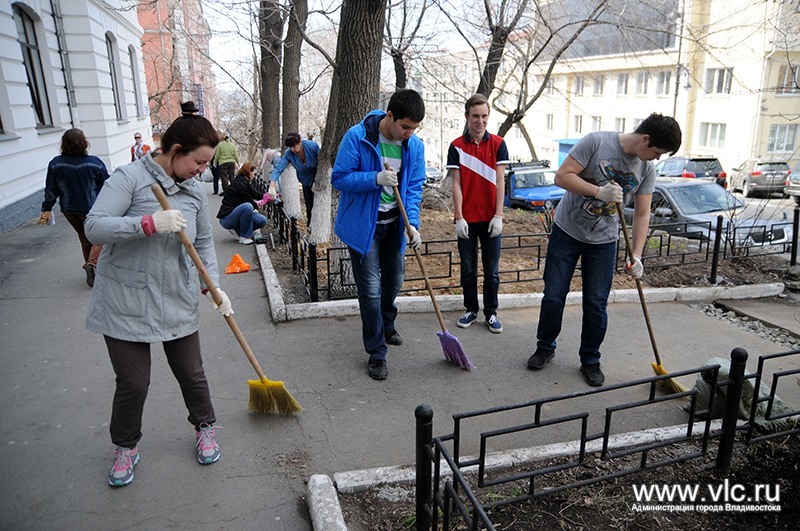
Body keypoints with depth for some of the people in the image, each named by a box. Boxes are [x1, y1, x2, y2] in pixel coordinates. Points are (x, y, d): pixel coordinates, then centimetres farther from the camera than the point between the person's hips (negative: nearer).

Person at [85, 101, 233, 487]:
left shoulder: (195, 191, 3)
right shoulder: (130, 177, -13)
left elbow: (203, 243, 11)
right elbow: (95, 227, -19)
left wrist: (213, 286, 0)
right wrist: (149, 223, -31)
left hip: (178, 302, 4)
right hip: (126, 304, -4)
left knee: (191, 374, 14)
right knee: (132, 383, 7)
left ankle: (204, 428, 39)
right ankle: (125, 447, 33)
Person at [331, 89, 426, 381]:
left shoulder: (415, 145, -6)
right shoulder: (357, 137, -19)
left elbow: (414, 188, -1)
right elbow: (339, 178, -16)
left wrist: (412, 223, -16)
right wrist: (376, 178, -31)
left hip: (394, 224, 5)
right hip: (363, 224, -5)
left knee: (394, 280, 20)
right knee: (370, 289, -4)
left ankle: (386, 325, 48)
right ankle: (376, 354, 10)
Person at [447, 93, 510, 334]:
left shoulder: (498, 144, 2)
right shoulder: (457, 146, 1)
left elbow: (500, 182, -1)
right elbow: (456, 184, -2)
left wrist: (498, 216, -8)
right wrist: (459, 218, -8)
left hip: (490, 218, 0)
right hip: (467, 219, 0)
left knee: (491, 270, 7)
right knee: (468, 269, 9)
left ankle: (491, 313, 20)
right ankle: (471, 309, 25)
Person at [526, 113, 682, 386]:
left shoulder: (647, 169, -2)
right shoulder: (597, 141, -16)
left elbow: (642, 214, 1)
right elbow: (562, 176, -19)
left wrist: (636, 255, -6)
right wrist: (599, 192, -29)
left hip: (603, 241, 3)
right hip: (566, 231, -3)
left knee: (596, 304, 4)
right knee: (553, 295, 4)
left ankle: (590, 361, 21)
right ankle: (545, 347, 25)